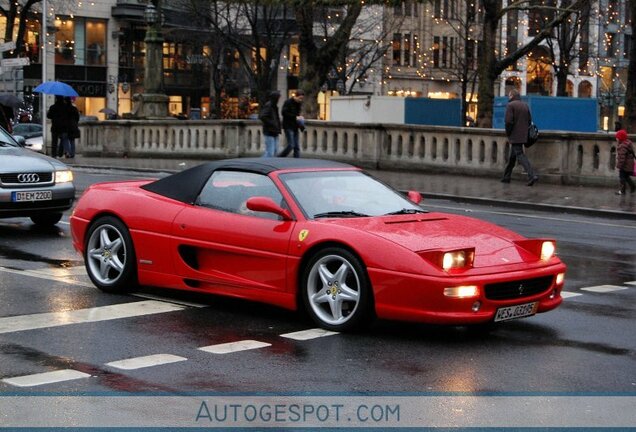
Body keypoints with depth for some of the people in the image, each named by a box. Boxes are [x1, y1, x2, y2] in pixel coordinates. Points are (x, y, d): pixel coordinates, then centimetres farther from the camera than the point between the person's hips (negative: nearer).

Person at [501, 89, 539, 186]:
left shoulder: (510, 105, -11)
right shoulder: (525, 105, 12)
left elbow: (508, 121, -18)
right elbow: (529, 120, 13)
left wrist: (508, 133, -6)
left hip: (515, 136, -8)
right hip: (523, 136, 8)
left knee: (520, 155, -10)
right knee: (512, 157, 17)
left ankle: (532, 175, -22)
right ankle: (506, 177, 24)